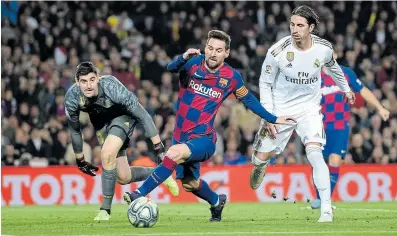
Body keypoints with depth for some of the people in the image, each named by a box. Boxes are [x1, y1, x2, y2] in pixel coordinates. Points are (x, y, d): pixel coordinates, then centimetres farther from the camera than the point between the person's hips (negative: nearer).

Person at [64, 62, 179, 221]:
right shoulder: (72, 97, -27)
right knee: (123, 178, 3)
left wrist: (158, 146, -27)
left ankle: (105, 209, -17)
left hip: (123, 115, -4)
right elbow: (74, 130, -7)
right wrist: (80, 160, 3)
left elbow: (143, 115, -28)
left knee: (107, 153, -31)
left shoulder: (113, 88, -37)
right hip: (100, 122, 4)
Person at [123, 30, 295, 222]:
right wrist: (184, 58, -47)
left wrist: (273, 119, 12)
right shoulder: (193, 63, -6)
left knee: (174, 153, -33)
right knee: (189, 183, 17)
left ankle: (140, 194, -30)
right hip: (181, 135, 4)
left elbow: (249, 100, 11)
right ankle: (216, 202, 48)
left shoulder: (231, 77, -6)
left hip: (203, 139, -4)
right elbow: (171, 68, -25)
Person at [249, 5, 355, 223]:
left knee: (314, 153, -22)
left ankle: (327, 210, -19)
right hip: (280, 110, 0)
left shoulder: (324, 48, -12)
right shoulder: (277, 51, -19)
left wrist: (345, 88, 29)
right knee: (260, 158, 5)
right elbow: (265, 83, -5)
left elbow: (332, 67, 14)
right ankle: (260, 167, 46)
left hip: (309, 109, 0)